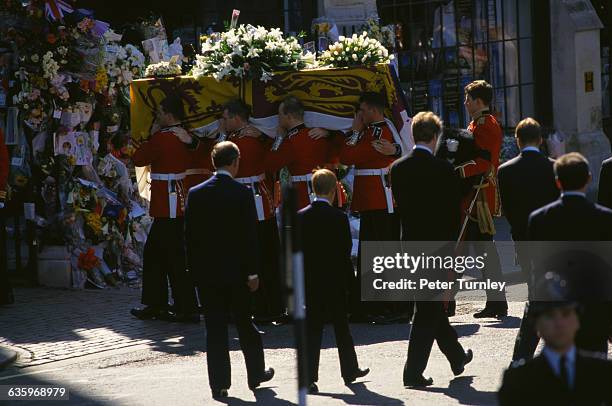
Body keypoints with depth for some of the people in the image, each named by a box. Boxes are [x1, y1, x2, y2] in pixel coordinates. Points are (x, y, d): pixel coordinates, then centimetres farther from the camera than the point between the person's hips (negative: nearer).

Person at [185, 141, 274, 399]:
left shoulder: (195, 194, -1)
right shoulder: (243, 194, -9)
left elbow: (189, 235, 1)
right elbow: (251, 235, -9)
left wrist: (194, 269, 8)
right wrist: (253, 272, -4)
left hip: (206, 272, 1)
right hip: (236, 271, -1)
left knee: (215, 327, 4)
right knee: (244, 323, 13)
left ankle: (219, 383, 2)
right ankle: (256, 374, 26)